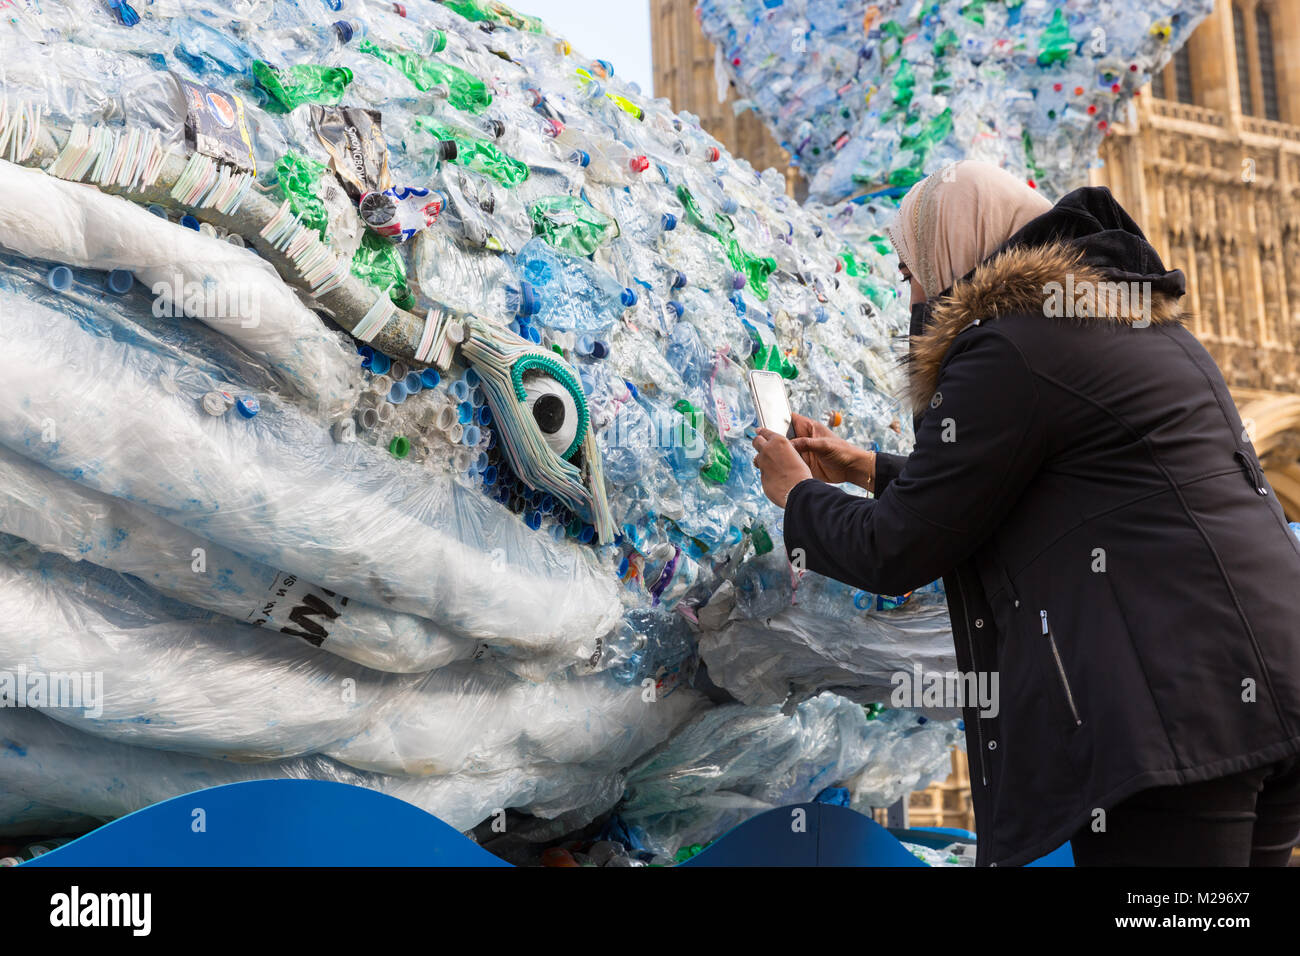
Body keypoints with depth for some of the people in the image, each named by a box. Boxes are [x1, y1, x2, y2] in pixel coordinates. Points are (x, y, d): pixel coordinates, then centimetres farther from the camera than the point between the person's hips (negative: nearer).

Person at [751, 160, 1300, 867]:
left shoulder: (1008, 345, -8)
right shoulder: (1140, 323, 23)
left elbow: (896, 552, -4)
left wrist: (797, 494, 16)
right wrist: (871, 470, 39)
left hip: (1174, 706, -10)